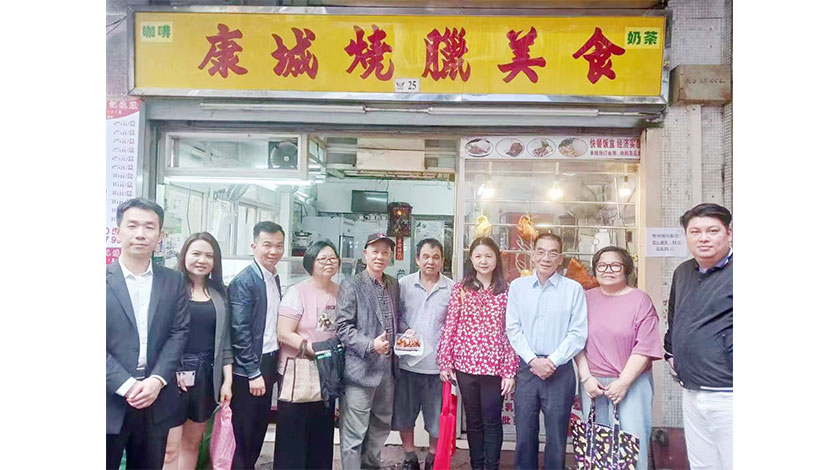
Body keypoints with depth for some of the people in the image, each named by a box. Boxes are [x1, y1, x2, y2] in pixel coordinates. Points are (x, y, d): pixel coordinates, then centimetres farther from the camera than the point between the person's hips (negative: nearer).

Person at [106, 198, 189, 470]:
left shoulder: (174, 281, 6)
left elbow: (179, 333, 2)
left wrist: (157, 380, -10)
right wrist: (126, 385, -14)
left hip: (156, 402, 3)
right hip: (109, 402, -2)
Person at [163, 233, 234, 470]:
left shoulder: (218, 294, 10)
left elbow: (224, 339, 9)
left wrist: (227, 380, 5)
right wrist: (168, 372, -12)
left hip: (207, 376, 5)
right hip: (174, 374, -5)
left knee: (192, 443, 14)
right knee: (170, 448, -2)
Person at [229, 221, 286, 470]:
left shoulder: (275, 278, 8)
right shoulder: (243, 281, -16)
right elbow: (240, 331, -19)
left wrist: (271, 366, 9)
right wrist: (254, 372, -17)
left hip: (268, 364, 8)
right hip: (248, 369, -7)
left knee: (259, 427, 18)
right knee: (243, 431, 6)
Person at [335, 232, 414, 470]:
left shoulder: (393, 285, 10)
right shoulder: (351, 286, -9)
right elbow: (342, 327, -13)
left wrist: (405, 330, 1)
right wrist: (369, 345, -24)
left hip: (386, 368, 7)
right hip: (360, 368, -7)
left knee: (382, 424, 21)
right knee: (354, 433, 0)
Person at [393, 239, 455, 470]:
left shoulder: (452, 288, -2)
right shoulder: (403, 284, 1)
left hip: (437, 364, -1)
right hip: (407, 362, 1)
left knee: (437, 418, 10)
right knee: (403, 414, 12)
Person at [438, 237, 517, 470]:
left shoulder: (506, 291, -1)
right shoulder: (460, 289, 2)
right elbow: (449, 327, 2)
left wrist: (510, 371, -4)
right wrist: (445, 363, -1)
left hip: (494, 367, -1)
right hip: (466, 366, 1)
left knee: (492, 421, 7)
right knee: (473, 421, 15)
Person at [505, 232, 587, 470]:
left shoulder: (573, 289, -2)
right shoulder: (518, 286, 5)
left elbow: (578, 333, -4)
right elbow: (513, 329, 2)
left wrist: (552, 361, -11)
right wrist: (533, 360, -8)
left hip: (560, 370, -2)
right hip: (526, 368, 2)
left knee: (557, 435, 7)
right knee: (525, 433, 10)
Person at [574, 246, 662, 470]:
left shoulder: (640, 300, -2)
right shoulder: (586, 298, 7)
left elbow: (645, 347, -8)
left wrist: (623, 382, -12)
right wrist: (586, 378, -3)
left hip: (632, 382, -3)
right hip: (593, 383, 3)